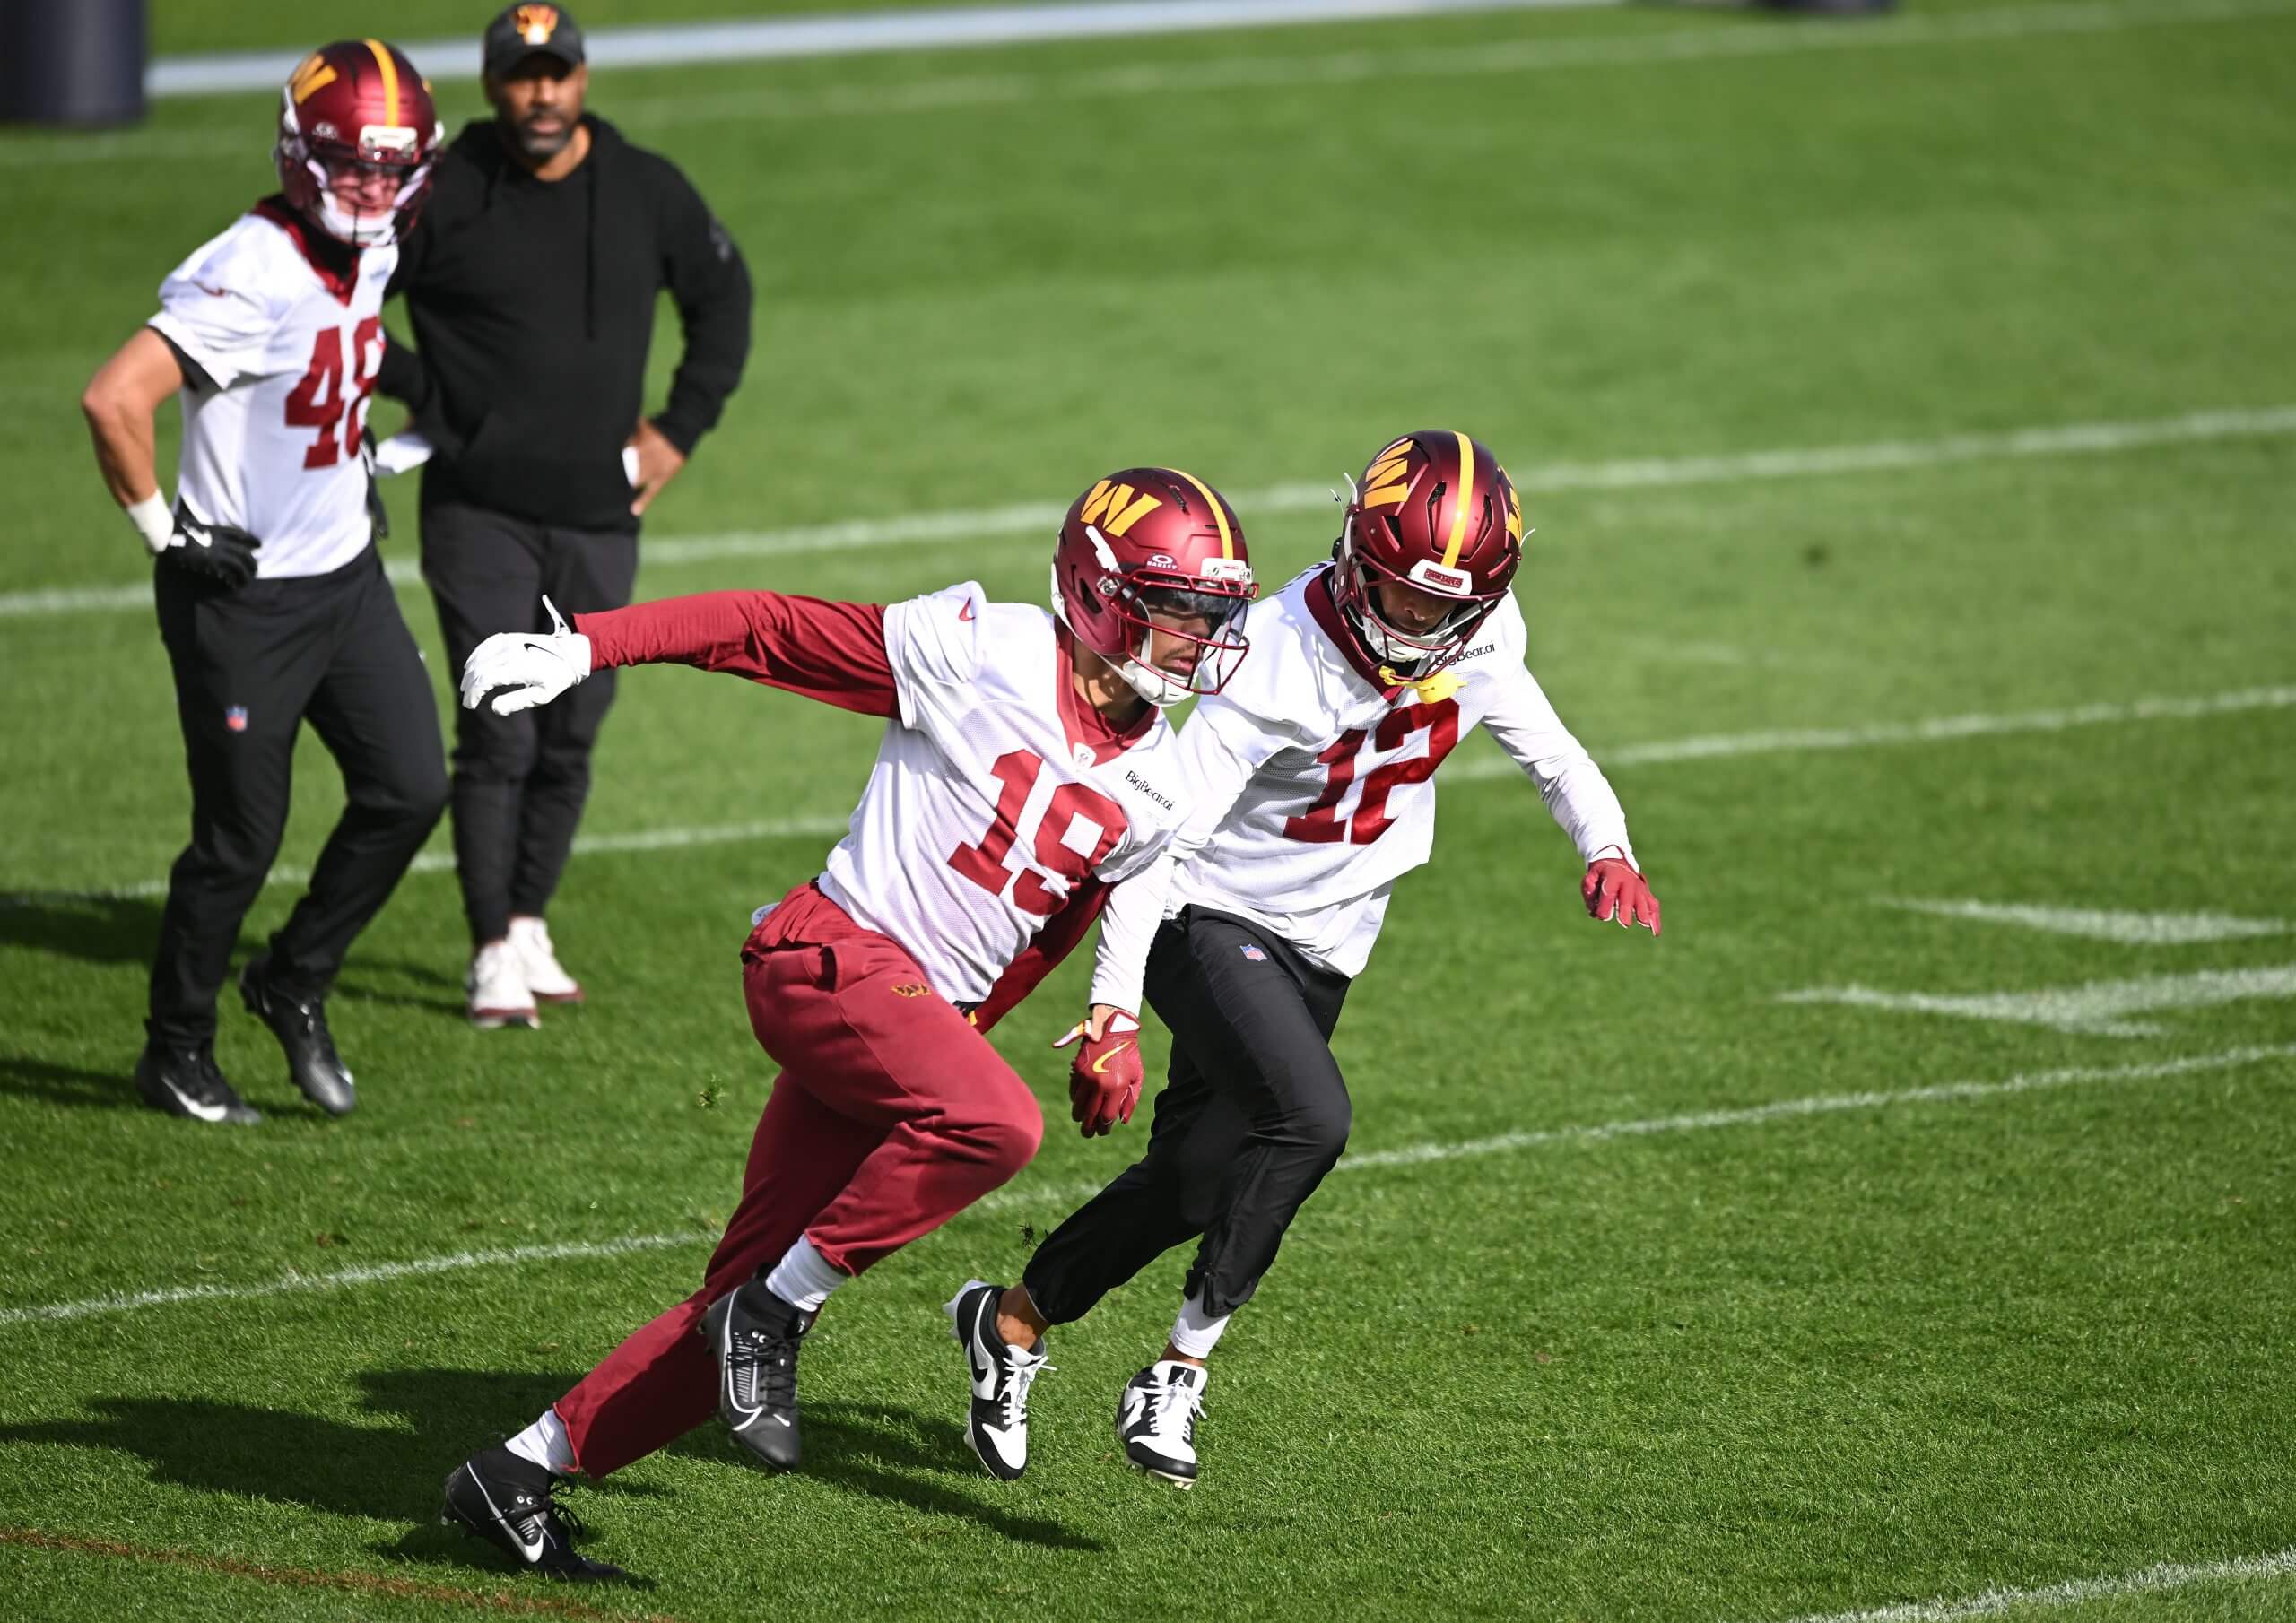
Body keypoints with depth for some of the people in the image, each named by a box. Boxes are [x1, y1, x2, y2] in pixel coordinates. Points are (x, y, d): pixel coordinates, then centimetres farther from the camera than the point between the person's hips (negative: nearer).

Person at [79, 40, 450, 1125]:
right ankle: (176, 1053, 21)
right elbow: (113, 401, -34)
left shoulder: (371, 255, 1)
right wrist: (161, 529, -22)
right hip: (244, 596, -8)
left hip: (345, 574, 8)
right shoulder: (256, 278, -26)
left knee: (410, 791, 5)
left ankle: (296, 984, 25)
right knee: (242, 839, 2)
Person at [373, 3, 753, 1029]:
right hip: (480, 513, -4)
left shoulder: (646, 192, 3)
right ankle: (493, 954, -1)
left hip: (599, 519, 4)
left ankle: (529, 925, 23)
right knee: (499, 737, -9)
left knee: (571, 737, 8)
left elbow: (722, 296, 18)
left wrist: (680, 427, 10)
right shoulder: (442, 198, -9)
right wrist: (420, 397, -4)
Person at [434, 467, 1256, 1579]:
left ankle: (518, 1474, 12)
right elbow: (769, 629, -7)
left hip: (927, 1017, 7)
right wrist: (582, 648, -13)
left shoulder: (1154, 787, 9)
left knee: (746, 1299, 3)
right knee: (997, 1122, -33)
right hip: (833, 950, -7)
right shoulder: (990, 653, -10)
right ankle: (776, 1312, -17)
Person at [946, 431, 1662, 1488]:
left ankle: (1011, 1320, 37)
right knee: (1309, 1119, -29)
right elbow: (1157, 838, -27)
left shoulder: (1484, 640, -9)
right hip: (1212, 923, -6)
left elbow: (1544, 745, 10)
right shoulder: (1279, 659, -28)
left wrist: (1606, 848, -11)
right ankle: (1180, 1372, -16)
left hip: (1317, 952, 7)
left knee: (1195, 1182, 13)